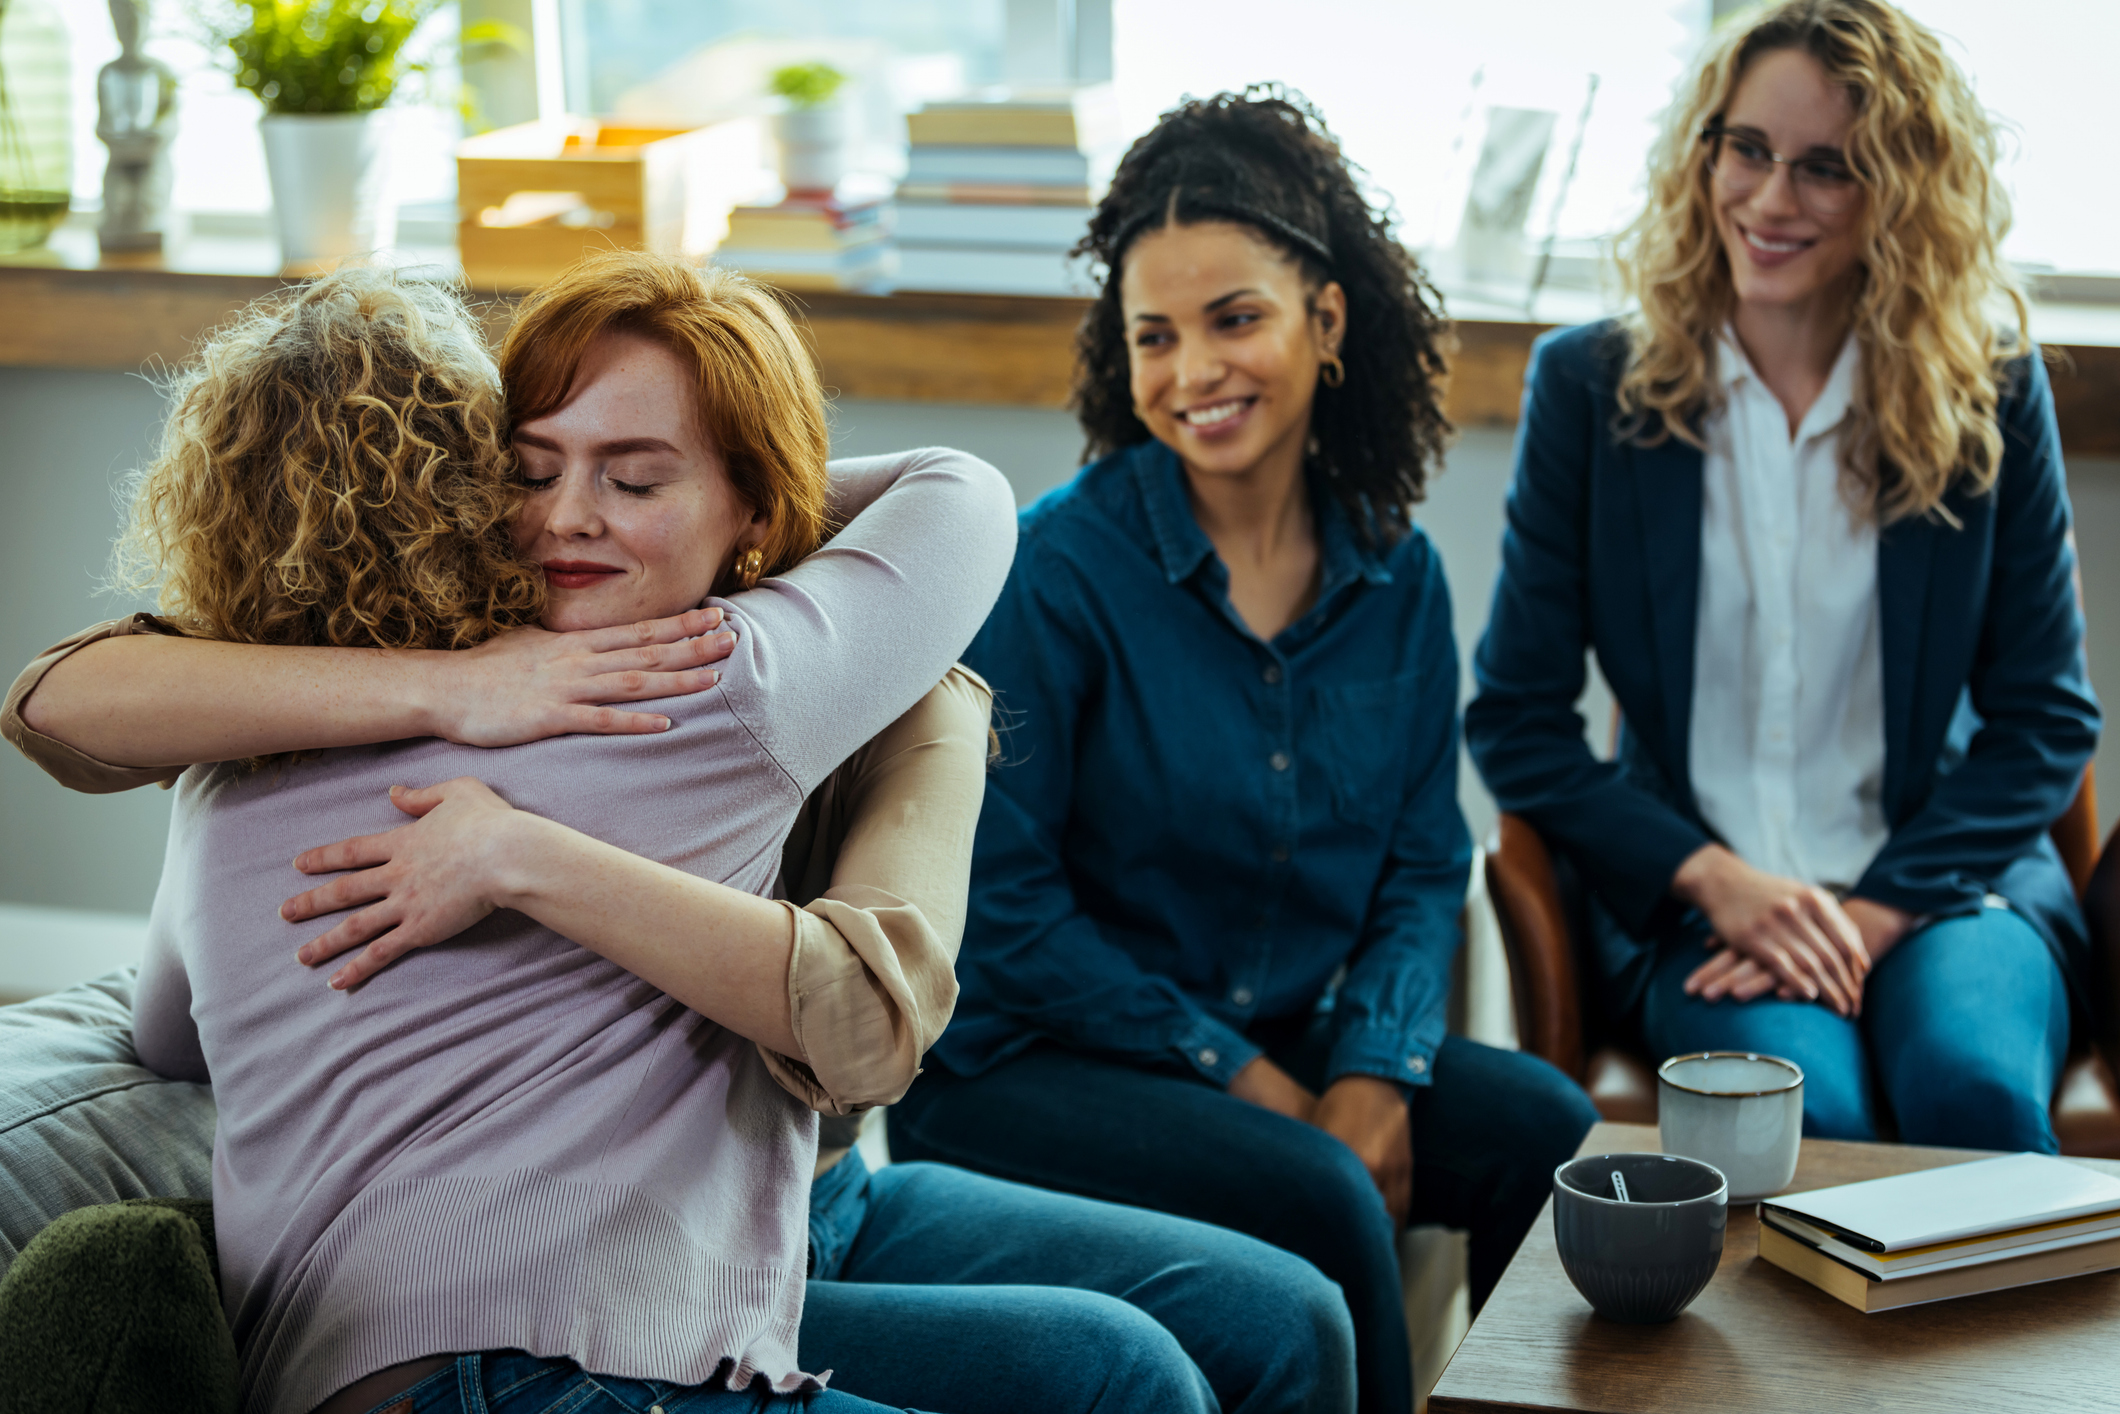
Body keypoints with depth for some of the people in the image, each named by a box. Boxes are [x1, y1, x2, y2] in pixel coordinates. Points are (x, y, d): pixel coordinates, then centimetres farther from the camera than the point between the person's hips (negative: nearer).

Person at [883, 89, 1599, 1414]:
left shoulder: (1395, 573, 3)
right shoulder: (1060, 566, -12)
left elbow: (1424, 866, 8)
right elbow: (1004, 904, -12)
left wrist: (1373, 1074, -11)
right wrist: (1247, 1083, -15)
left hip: (1292, 1043, 5)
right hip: (1025, 1063, -5)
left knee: (1549, 1128, -18)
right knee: (1312, 1196, -30)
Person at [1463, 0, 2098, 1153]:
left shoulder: (1989, 391, 3)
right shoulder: (1592, 387, 2)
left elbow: (2046, 715, 5)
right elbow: (1516, 718, 3)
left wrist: (1875, 911, -9)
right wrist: (1717, 881, -10)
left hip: (1941, 876, 1)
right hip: (1693, 899, -1)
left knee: (1975, 1092, -31)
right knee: (1800, 1111, -32)